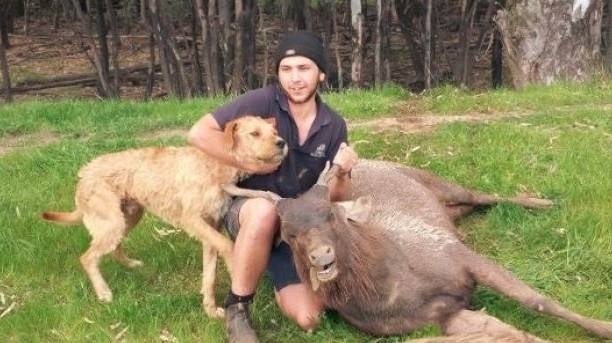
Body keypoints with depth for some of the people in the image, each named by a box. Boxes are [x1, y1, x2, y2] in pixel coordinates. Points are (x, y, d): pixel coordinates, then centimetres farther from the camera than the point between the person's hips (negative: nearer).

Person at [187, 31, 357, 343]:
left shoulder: (334, 125, -2)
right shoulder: (263, 101, -15)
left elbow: (335, 198, 2)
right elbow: (199, 133, -21)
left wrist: (342, 174, -21)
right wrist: (251, 164, -18)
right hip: (247, 211, -3)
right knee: (265, 210, -41)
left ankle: (274, 270, 21)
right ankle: (237, 308, -18)